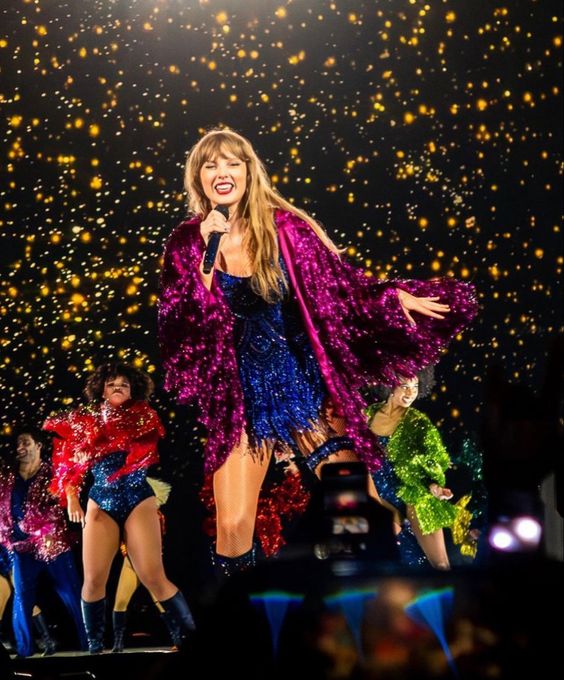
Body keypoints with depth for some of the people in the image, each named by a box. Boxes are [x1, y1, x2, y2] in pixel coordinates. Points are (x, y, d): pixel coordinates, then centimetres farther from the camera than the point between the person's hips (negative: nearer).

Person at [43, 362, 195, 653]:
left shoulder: (142, 417, 7)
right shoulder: (85, 421, 10)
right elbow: (70, 463, 11)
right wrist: (71, 498, -3)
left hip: (138, 501, -2)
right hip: (100, 503, 2)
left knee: (153, 577, -9)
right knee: (94, 579, -5)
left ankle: (193, 637, 0)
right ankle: (94, 648, 9)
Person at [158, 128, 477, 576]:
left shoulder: (284, 227, -2)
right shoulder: (187, 244, -2)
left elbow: (341, 283, 7)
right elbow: (182, 324, -13)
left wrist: (395, 297, -4)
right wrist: (209, 252, -19)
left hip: (305, 383, 0)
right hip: (241, 396, 0)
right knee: (233, 523, -9)